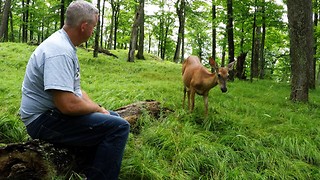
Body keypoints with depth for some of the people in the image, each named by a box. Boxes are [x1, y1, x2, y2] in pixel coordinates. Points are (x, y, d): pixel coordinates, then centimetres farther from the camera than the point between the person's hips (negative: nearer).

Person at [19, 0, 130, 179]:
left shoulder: (65, 45, 10)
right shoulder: (60, 51, -23)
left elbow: (74, 89, 17)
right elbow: (67, 104, -31)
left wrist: (97, 107, 4)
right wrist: (97, 108, -13)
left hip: (55, 110, 11)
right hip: (44, 119, -11)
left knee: (113, 117, 19)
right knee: (119, 127, -21)